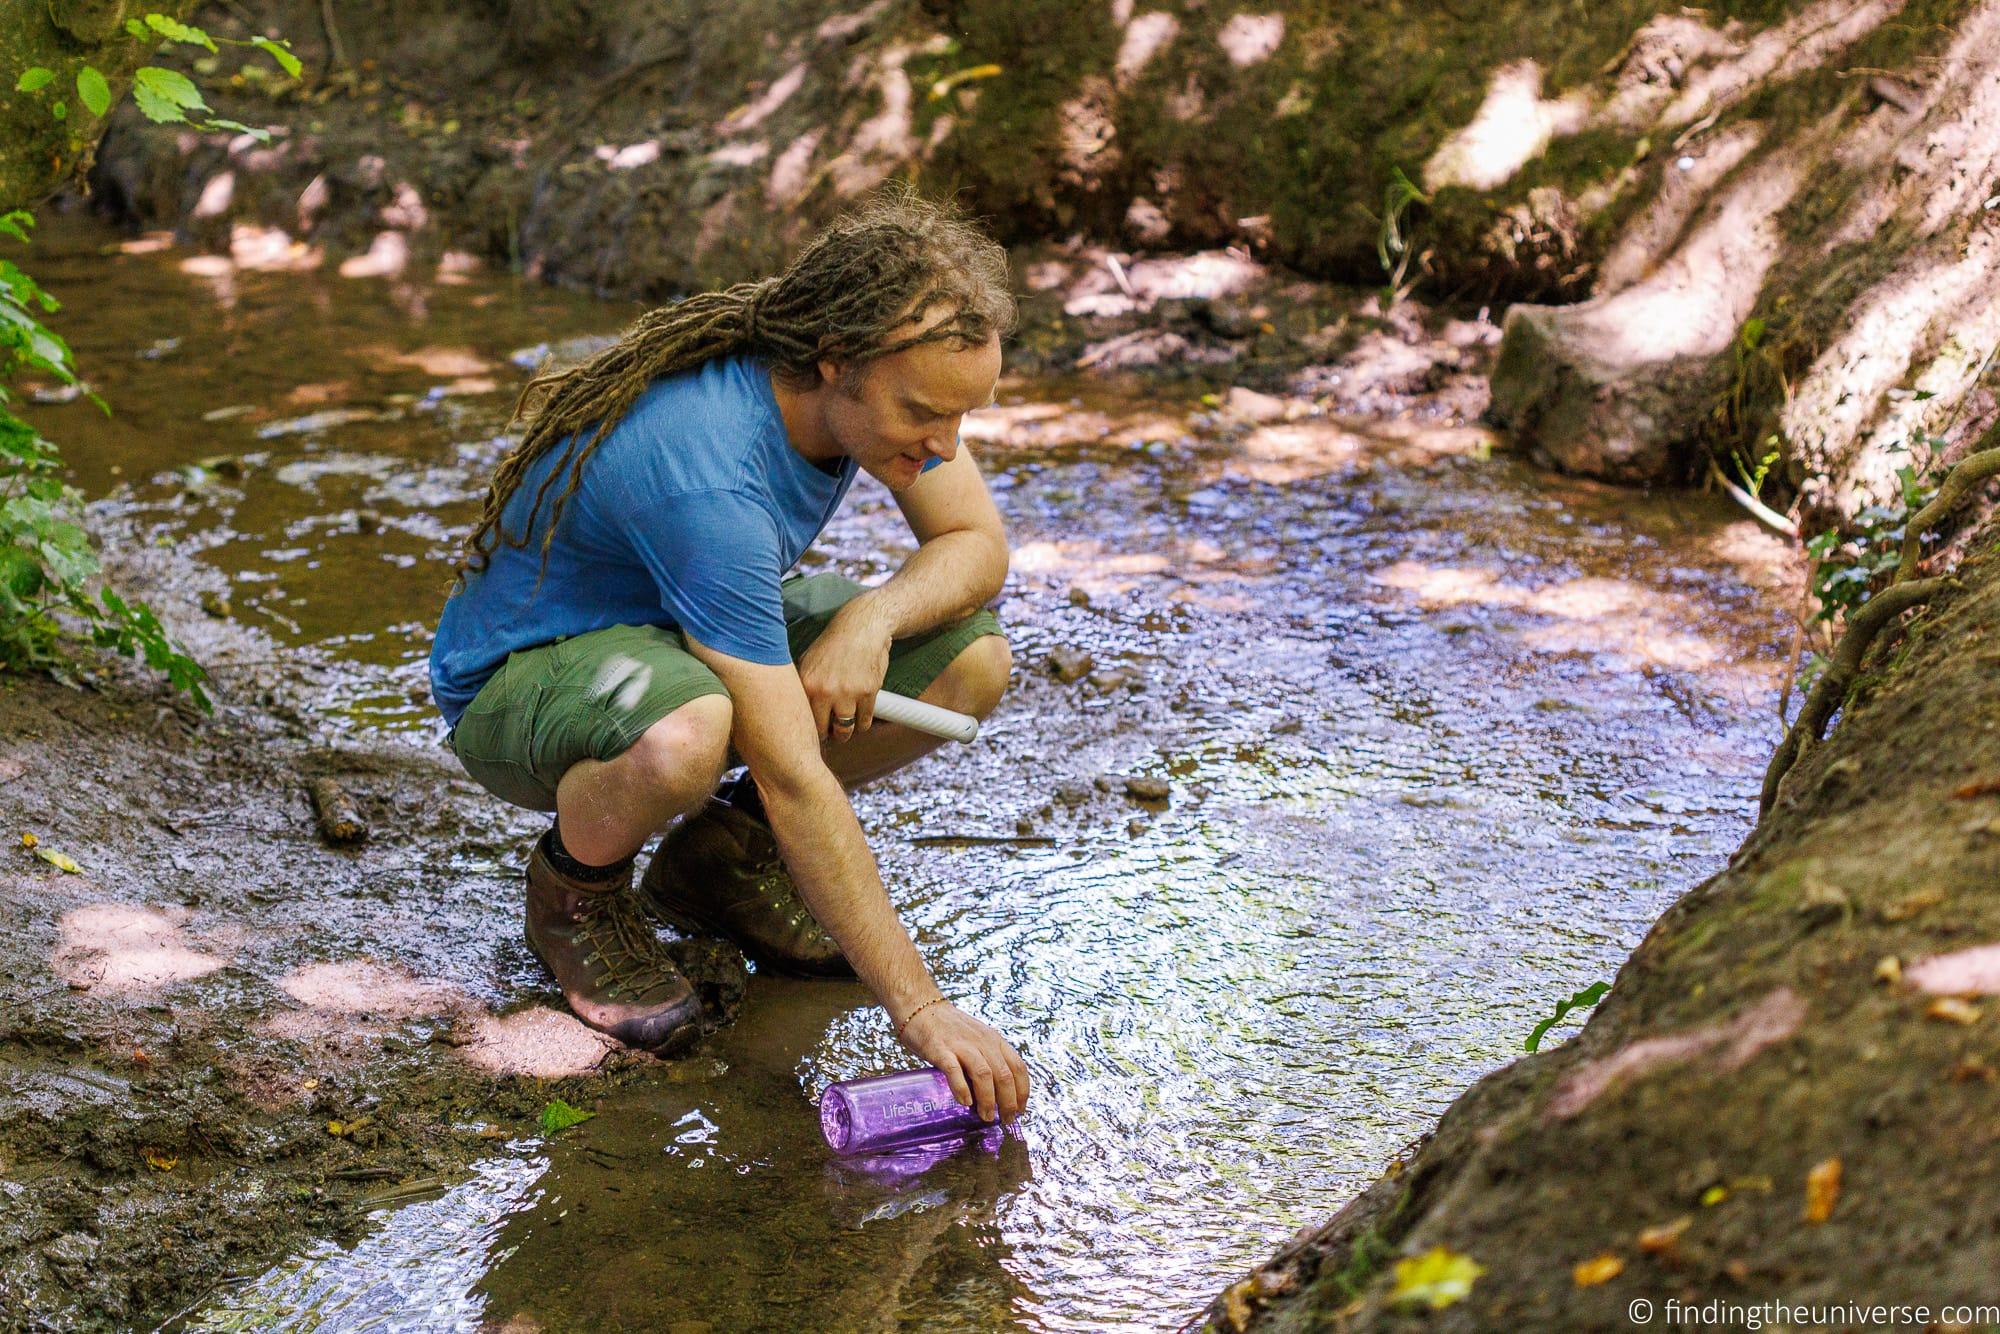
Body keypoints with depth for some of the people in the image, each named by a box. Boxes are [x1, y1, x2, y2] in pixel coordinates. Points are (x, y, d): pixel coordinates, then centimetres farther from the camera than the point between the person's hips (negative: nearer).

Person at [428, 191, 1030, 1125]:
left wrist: (874, 618, -27)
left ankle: (723, 853, 8)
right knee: (683, 739, -42)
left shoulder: (884, 369, -16)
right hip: (517, 676, -7)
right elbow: (792, 777, -37)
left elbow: (977, 545, -3)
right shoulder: (708, 479, -38)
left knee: (970, 662, -12)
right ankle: (578, 886, -6)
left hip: (688, 634, 7)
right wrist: (916, 1005, -35)